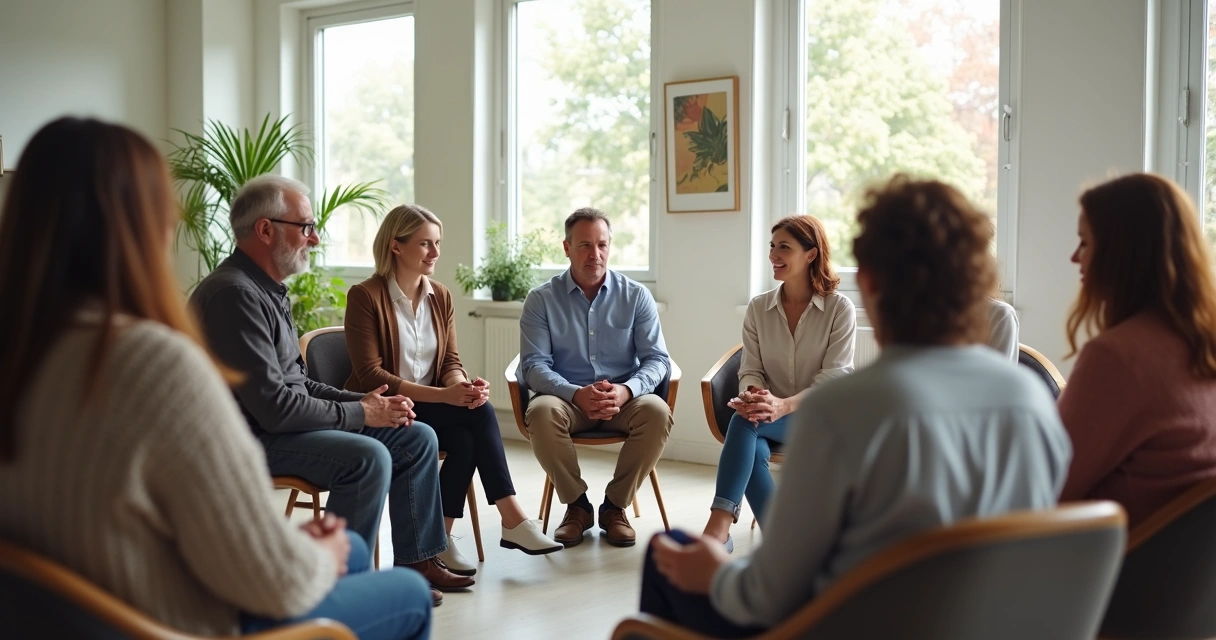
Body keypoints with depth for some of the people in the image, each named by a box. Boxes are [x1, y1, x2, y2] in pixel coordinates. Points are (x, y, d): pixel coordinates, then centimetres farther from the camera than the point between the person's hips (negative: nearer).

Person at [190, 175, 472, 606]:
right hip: (252, 437, -10)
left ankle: (416, 560, 13)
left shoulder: (268, 290, 13)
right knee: (368, 456, -30)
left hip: (283, 422, 10)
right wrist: (361, 413, -14)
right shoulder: (234, 294, -21)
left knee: (417, 438, 6)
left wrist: (363, 401, 2)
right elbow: (274, 406, -25)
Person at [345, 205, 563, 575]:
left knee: (465, 440, -28)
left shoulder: (440, 297, 9)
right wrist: (443, 395, -28)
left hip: (429, 407, 6)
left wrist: (464, 385, -21)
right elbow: (370, 375, -18)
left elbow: (450, 362, 6)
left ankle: (440, 538, -21)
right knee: (479, 412, -25)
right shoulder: (365, 296, -11)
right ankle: (512, 520, -20)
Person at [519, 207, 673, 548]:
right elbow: (534, 365, -7)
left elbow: (657, 359, -2)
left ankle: (615, 506, -11)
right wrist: (577, 394, -26)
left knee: (657, 411, -31)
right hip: (567, 399, -1)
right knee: (541, 411, -34)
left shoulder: (636, 296, 3)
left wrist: (626, 390, -24)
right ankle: (576, 505, -11)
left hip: (624, 399, 1)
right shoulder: (541, 299, 0)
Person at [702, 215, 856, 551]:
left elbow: (834, 379, -11)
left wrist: (784, 405, -28)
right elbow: (751, 370, 4)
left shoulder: (840, 308, -4)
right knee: (753, 452, -35)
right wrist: (751, 396, -22)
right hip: (770, 417, 3)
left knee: (745, 422, -34)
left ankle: (718, 528, -42)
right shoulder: (758, 308, 7)